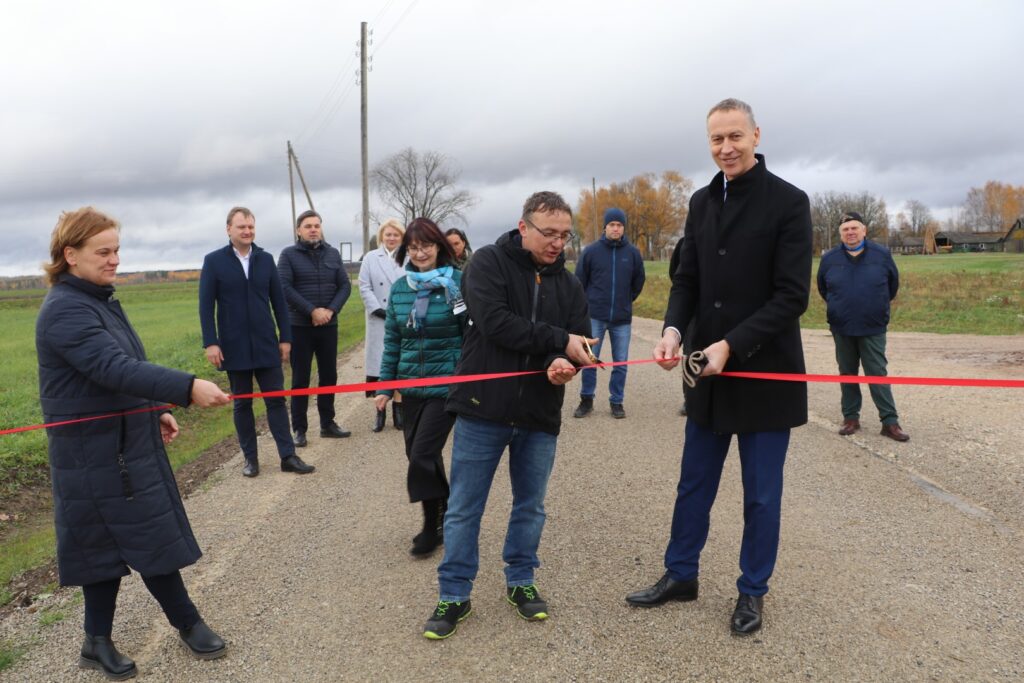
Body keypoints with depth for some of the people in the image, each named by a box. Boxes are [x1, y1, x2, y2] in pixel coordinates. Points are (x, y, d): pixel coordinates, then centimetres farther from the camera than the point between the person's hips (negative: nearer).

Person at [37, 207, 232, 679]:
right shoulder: (65, 311, -21)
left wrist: (156, 411, 16)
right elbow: (114, 369, -33)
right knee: (151, 540, 1)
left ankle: (98, 643, 28)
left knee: (109, 544, 15)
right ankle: (187, 624, 18)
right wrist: (186, 388, -41)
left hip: (126, 443, 9)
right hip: (97, 457, -9)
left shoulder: (99, 299, 11)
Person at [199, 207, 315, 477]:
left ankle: (288, 456, 9)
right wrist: (210, 343, -11)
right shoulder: (214, 261, -2)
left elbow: (279, 301, 7)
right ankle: (250, 458, 19)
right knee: (242, 404, 9)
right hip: (235, 347, -2)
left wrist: (286, 337, 3)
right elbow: (206, 305, -4)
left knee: (276, 400, 4)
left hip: (266, 345, 2)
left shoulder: (266, 259, 5)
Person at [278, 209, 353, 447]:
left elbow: (345, 286, 2)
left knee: (329, 376, 10)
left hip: (328, 325, 3)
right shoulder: (288, 254, -3)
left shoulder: (333, 253, 6)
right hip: (300, 326, -3)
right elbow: (284, 288, -13)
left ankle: (327, 424, 22)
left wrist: (331, 310, -13)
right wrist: (312, 310, -19)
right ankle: (299, 429, 11)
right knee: (300, 379, 3)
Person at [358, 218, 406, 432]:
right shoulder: (371, 258, 7)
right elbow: (364, 287, 1)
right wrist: (378, 310, -11)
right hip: (379, 320, 0)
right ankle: (380, 410, 9)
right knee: (379, 365, 1)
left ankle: (398, 407, 18)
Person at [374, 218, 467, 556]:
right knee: (418, 454, 13)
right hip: (411, 386, 6)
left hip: (446, 385, -5)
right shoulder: (399, 288, 6)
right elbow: (392, 340, 11)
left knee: (422, 456, -8)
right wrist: (385, 386, 10)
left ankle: (433, 525, 15)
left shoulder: (459, 282, -9)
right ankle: (443, 514, 35)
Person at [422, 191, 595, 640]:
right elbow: (495, 323, -20)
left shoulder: (568, 284, 9)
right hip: (482, 410, -4)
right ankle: (454, 595, 20)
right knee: (464, 509, 6)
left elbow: (580, 341, 1)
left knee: (530, 505, 15)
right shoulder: (488, 263, -6)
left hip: (540, 416, 4)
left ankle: (520, 582, 34)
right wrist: (560, 341, -20)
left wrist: (564, 364, -22)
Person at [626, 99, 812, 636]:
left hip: (764, 373, -5)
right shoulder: (701, 203, 7)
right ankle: (680, 574, 32)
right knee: (694, 483, 15)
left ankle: (753, 590, 27)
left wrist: (731, 345, -23)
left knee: (761, 494, 9)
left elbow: (792, 296, -15)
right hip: (708, 371, 5)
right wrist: (673, 327, -11)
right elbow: (687, 279, 9)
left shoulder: (788, 202, -10)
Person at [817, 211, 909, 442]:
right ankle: (851, 418, 18)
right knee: (847, 374, 9)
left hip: (873, 329, -2)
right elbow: (823, 288, 16)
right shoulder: (829, 258, -1)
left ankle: (890, 421, 1)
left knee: (878, 374, -2)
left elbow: (893, 284, 11)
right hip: (842, 329, 2)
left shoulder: (882, 255, -3)